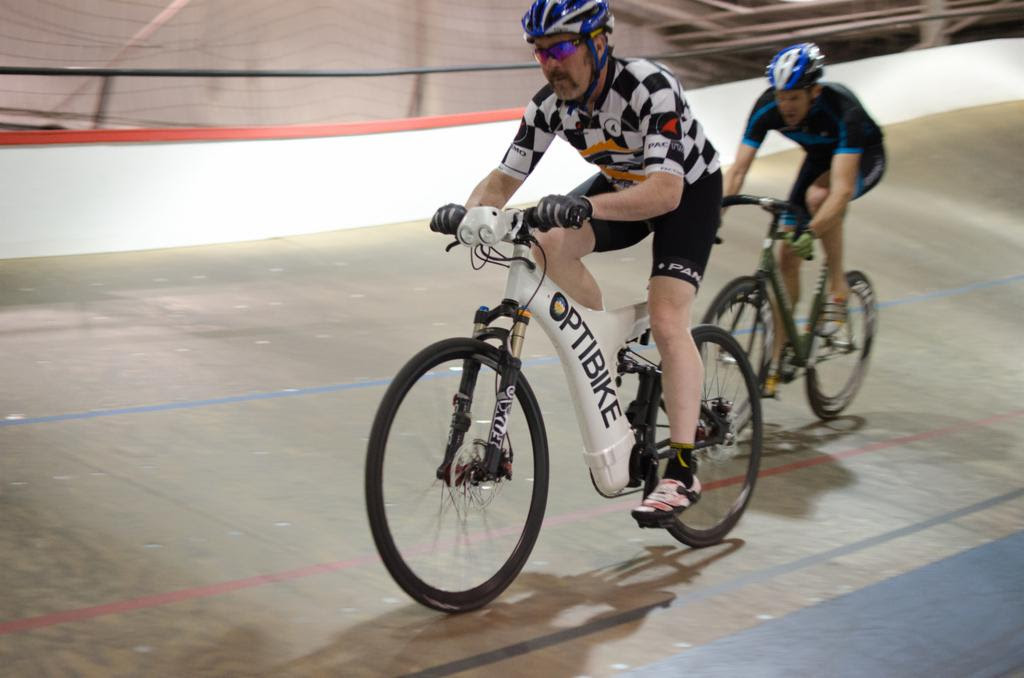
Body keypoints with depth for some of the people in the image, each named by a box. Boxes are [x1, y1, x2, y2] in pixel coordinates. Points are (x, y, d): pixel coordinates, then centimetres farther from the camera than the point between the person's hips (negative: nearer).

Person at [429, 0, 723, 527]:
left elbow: (664, 191, -45)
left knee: (667, 321, -21)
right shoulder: (550, 105, -18)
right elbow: (504, 179, -13)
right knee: (551, 245, -23)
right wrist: (468, 211, -35)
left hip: (690, 189, -5)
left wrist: (583, 207, -59)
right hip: (622, 185, 5)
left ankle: (682, 473, -14)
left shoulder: (650, 89, -35)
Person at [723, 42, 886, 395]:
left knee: (818, 195, -38)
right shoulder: (768, 108, -26)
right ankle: (777, 362, 4)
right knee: (786, 257, -6)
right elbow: (737, 170, -25)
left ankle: (838, 290, -16)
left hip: (864, 158, -5)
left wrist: (811, 232, -60)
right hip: (819, 157, 5)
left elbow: (842, 189, -47)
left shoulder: (842, 110, -39)